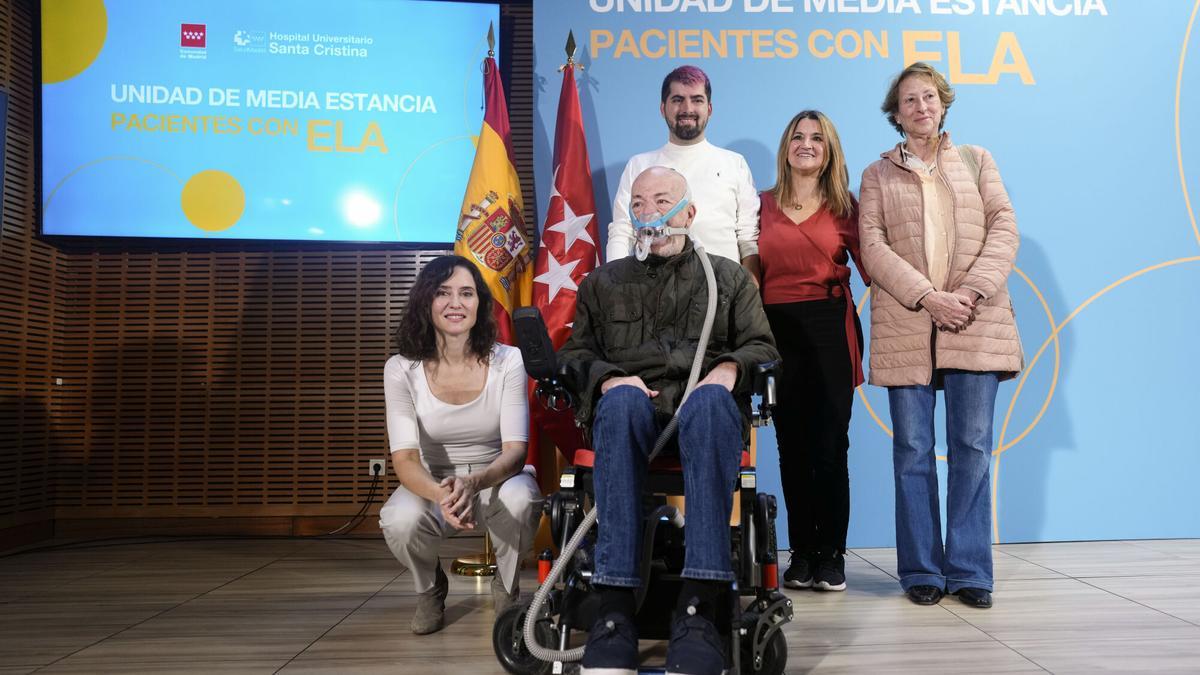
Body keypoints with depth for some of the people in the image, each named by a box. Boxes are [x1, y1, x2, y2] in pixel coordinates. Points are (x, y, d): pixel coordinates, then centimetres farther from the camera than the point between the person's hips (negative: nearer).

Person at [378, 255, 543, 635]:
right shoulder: (402, 369, -12)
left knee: (520, 498, -36)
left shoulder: (508, 361, -13)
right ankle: (430, 588, 5)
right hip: (433, 485, 1)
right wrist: (442, 495, -42)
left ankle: (506, 588, 0)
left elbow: (515, 450, -19)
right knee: (399, 520, -33)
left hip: (496, 479, 0)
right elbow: (405, 458, -19)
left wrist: (474, 483, -42)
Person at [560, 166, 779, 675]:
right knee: (622, 401, -38)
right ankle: (615, 607, -42)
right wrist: (607, 377, -5)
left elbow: (762, 348, 17)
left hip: (703, 412, 0)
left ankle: (698, 607, -45)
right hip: (633, 413, 1)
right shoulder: (603, 282, 27)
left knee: (711, 400, -39)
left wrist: (730, 367, -7)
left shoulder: (729, 277, 26)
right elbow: (575, 353, 18)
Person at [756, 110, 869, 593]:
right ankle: (801, 554, 16)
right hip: (777, 330, 1)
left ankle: (831, 555, 10)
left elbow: (869, 265, 3)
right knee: (792, 446, 6)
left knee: (830, 444, -1)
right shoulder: (765, 205, 11)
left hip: (830, 329, -1)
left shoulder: (844, 207, 9)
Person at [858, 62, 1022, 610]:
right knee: (913, 451, 1)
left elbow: (1004, 229, 5)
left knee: (972, 448, 1)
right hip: (905, 328, -1)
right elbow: (872, 246, 0)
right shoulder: (877, 175, 13)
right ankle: (921, 571, 11)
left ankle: (969, 570, 11)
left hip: (976, 325, 1)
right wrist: (927, 297, -14)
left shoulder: (977, 161, 17)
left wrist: (971, 293, -10)